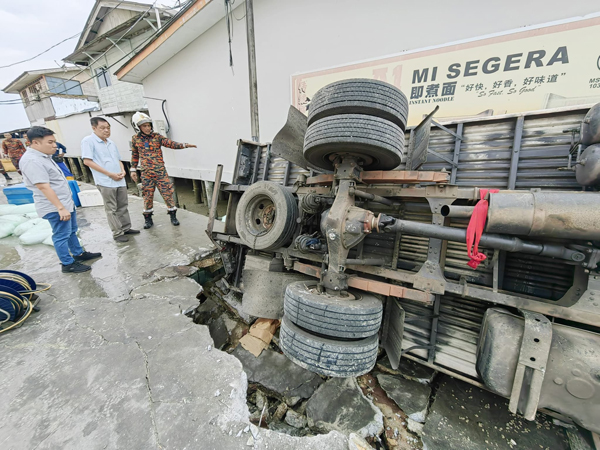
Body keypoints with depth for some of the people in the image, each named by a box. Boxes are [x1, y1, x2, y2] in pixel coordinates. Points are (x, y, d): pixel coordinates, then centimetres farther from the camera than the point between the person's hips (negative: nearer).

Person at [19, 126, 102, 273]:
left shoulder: (44, 156, 11)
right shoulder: (32, 160, -20)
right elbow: (44, 187, -25)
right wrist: (60, 208, -27)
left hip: (66, 203, 10)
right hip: (55, 207, -10)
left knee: (72, 231, 19)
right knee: (62, 235, 0)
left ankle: (79, 254, 33)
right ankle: (68, 264, 12)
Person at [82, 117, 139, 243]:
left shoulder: (111, 143, 17)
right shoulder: (88, 141, -4)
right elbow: (87, 161, -11)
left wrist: (123, 171, 1)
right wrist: (110, 174, -15)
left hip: (120, 181, 6)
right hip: (106, 182, -6)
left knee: (123, 206, 12)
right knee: (112, 209, 0)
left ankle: (126, 228, 23)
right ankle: (117, 233, 6)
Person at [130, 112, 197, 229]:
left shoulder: (157, 137, 1)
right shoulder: (135, 139, 7)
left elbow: (170, 143, -11)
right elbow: (135, 155, 15)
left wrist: (184, 145, -28)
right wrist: (133, 170, 14)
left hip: (160, 171, -1)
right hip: (146, 173, 2)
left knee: (167, 193, -3)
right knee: (148, 196, 6)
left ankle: (173, 215, 11)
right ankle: (148, 219, 20)